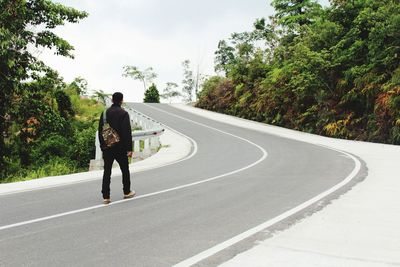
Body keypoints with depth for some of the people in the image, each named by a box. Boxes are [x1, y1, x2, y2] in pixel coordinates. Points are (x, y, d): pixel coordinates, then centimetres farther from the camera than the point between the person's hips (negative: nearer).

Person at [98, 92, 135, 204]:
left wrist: (102, 145, 15)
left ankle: (106, 196, 2)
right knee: (125, 169, 14)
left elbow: (100, 130, 8)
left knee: (107, 171, 5)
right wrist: (129, 148, -10)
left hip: (107, 147, 4)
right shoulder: (123, 113, -10)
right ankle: (127, 192, 25)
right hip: (120, 147, -3)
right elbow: (127, 132, -13)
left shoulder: (105, 113, 4)